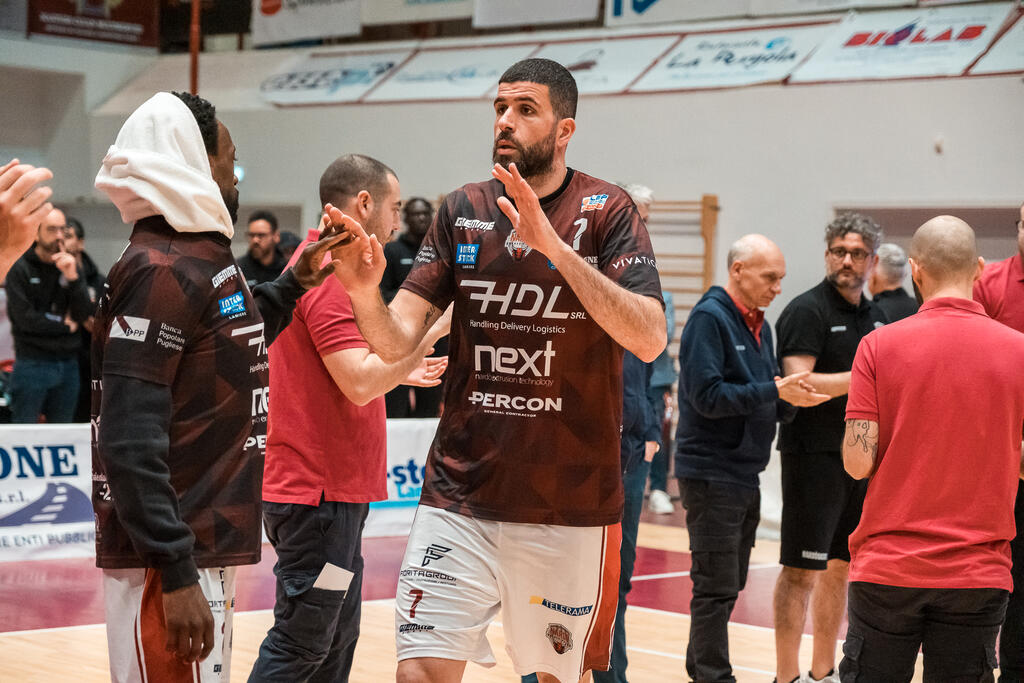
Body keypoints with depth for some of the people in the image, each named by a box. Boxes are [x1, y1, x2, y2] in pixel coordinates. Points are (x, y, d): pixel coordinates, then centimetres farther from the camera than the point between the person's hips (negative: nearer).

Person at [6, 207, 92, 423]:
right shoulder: (20, 269, -4)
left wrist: (72, 277, -14)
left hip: (68, 363, 5)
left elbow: (84, 314, 0)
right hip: (32, 363, -4)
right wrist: (64, 324, -2)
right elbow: (25, 318, -12)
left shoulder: (70, 266, 8)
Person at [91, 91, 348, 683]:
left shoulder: (206, 257, 13)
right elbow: (131, 444, -23)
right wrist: (177, 575, -25)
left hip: (209, 548, 10)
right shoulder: (160, 271, -17)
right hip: (171, 564, -10)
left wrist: (295, 283, 21)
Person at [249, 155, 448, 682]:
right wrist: (432, 332, -18)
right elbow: (360, 384, -24)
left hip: (330, 491, 10)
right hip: (320, 493, -10)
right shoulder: (331, 274, -15)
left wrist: (402, 371, 21)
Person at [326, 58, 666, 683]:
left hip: (571, 506, -2)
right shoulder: (462, 213, 5)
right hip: (460, 496, 2)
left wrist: (554, 246, -27)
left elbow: (649, 340, -18)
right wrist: (364, 293, -23)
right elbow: (397, 341, -1)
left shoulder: (606, 211, -4)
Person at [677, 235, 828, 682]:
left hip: (746, 474, 9)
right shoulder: (709, 318, -12)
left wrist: (791, 399, -6)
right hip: (712, 473, -8)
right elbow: (707, 395, -21)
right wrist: (774, 391, -22)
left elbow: (768, 406, 15)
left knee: (729, 585, 13)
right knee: (716, 588, -5)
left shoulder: (759, 325, 15)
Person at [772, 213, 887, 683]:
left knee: (840, 567, 14)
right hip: (814, 458, -8)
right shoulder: (808, 310, -9)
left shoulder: (874, 316, 14)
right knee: (802, 570, -4)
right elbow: (798, 385, -20)